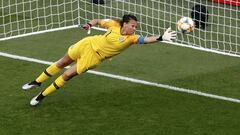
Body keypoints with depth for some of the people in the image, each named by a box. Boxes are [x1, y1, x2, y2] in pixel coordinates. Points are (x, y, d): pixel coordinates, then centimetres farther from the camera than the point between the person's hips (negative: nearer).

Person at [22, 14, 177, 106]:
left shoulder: (132, 38, -21)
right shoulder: (114, 25, -16)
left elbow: (147, 40, -36)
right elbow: (98, 20, 0)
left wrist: (161, 37, -51)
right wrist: (90, 24, -20)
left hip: (95, 57, -1)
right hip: (88, 44, 1)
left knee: (67, 76, -1)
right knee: (62, 63, 13)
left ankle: (42, 95, 17)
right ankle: (37, 82, 34)